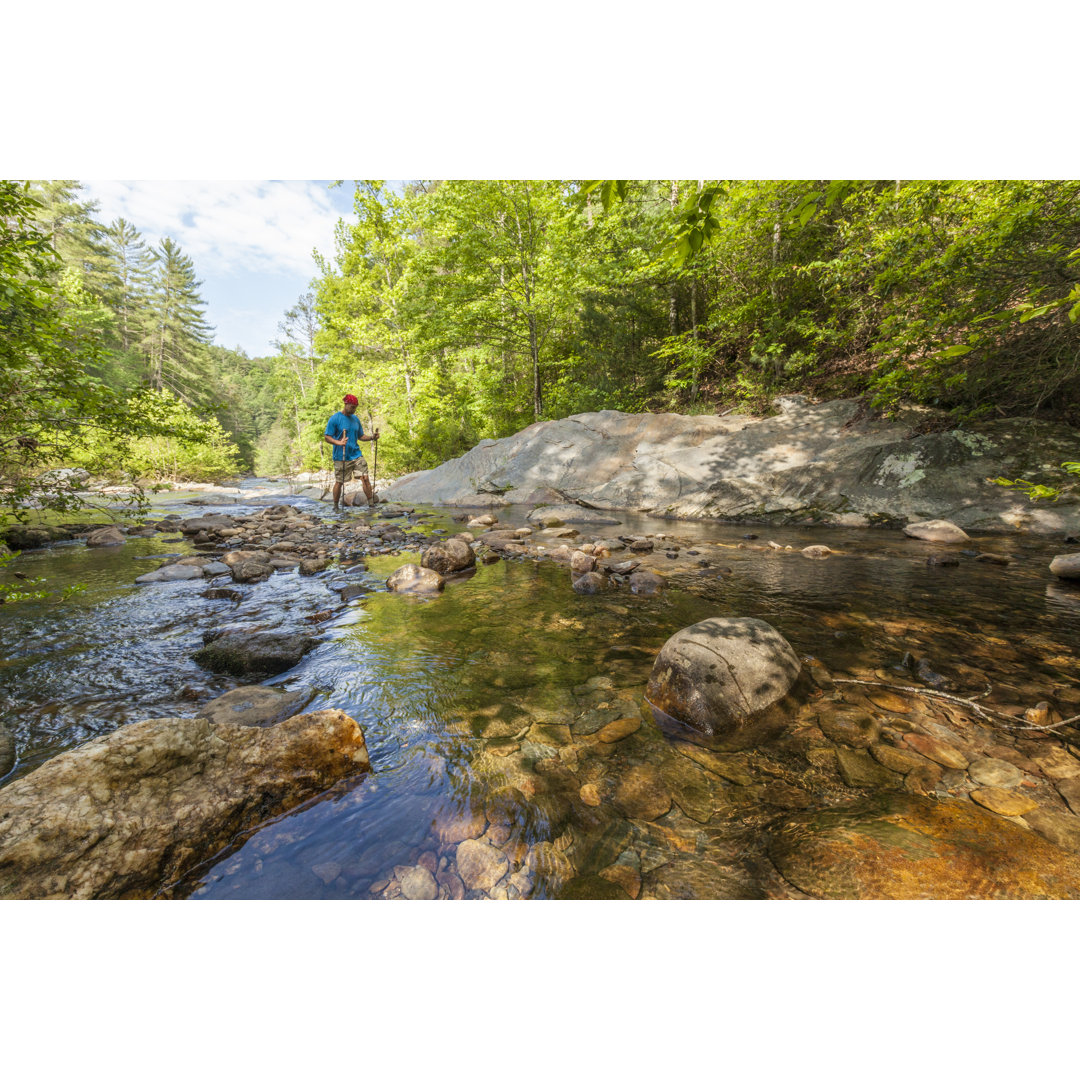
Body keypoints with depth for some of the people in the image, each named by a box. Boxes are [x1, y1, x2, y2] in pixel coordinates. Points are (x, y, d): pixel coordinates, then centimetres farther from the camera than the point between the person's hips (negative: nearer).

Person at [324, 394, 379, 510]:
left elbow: (361, 436, 16)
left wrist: (372, 437, -4)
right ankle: (335, 506, 20)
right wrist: (339, 443, -26)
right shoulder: (334, 419, -6)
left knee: (365, 478, -7)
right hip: (341, 457, -4)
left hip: (356, 455, 4)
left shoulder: (355, 419, 11)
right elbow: (327, 437, -8)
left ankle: (371, 503, -1)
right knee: (339, 482, 5)